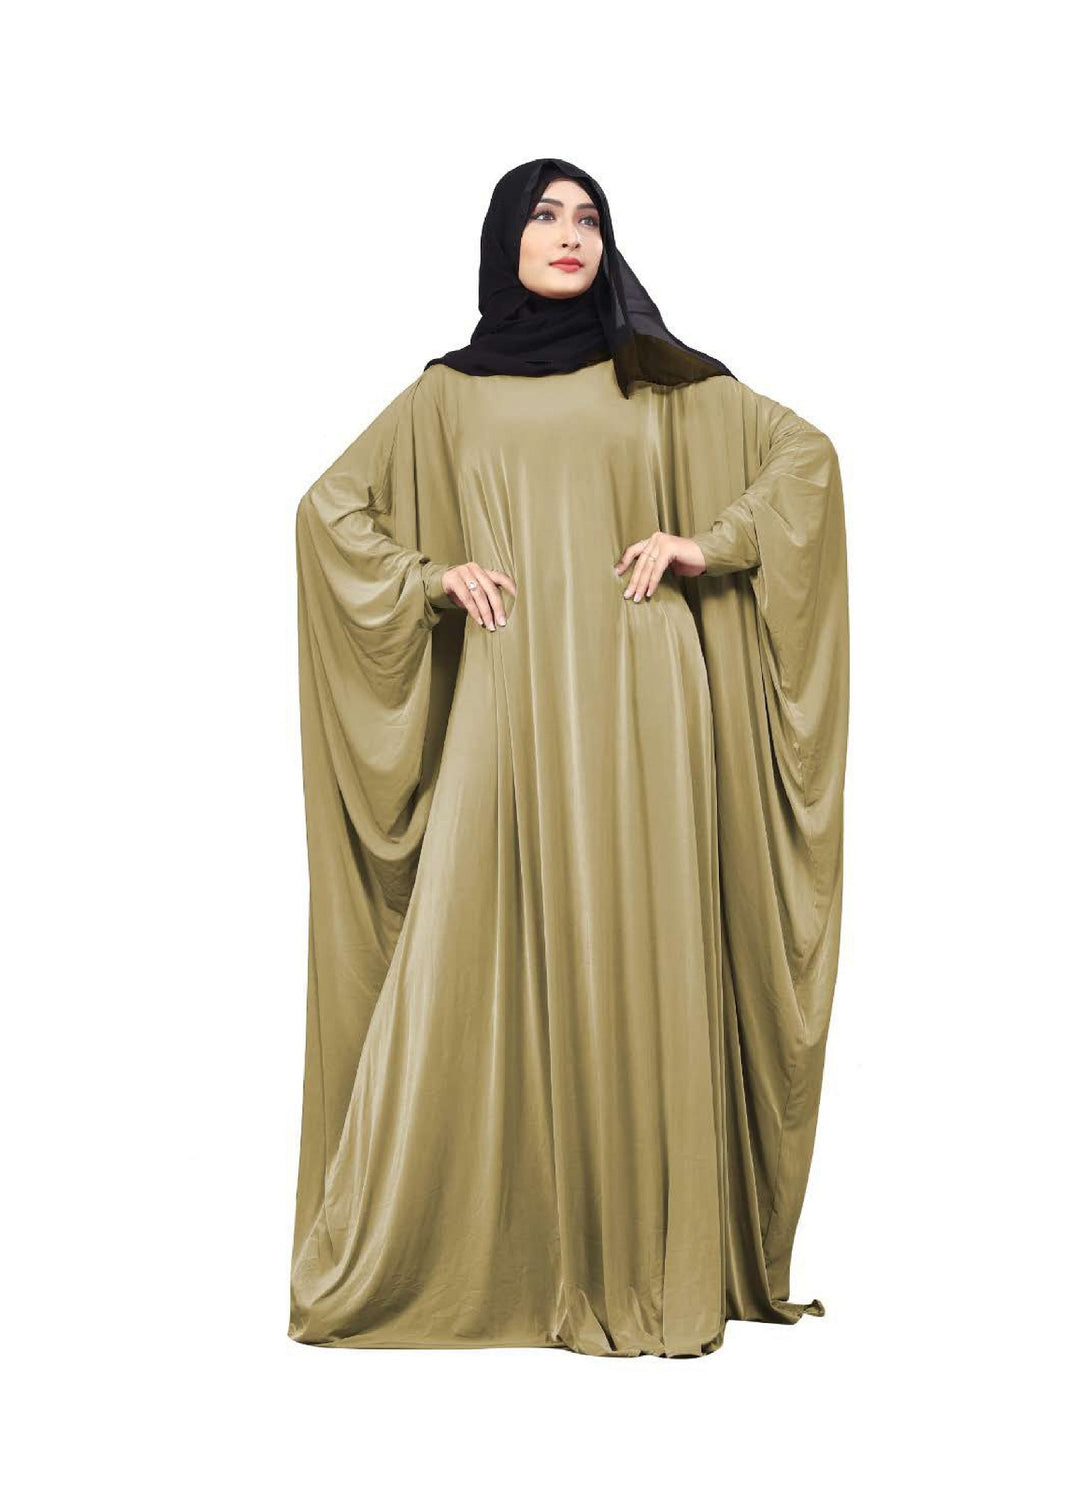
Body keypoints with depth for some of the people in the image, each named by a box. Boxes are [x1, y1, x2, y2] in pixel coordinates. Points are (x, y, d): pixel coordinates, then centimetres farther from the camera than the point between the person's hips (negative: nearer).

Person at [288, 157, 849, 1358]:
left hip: (638, 697, 0)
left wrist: (707, 543, -1)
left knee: (639, 963, -3)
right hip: (511, 707, 0)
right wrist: (430, 578, 2)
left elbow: (805, 452, 12)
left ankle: (653, 1264, 4)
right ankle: (493, 1261, 3)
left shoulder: (659, 381, 14)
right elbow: (330, 507, 17)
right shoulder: (447, 395, 15)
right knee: (489, 967, -5)